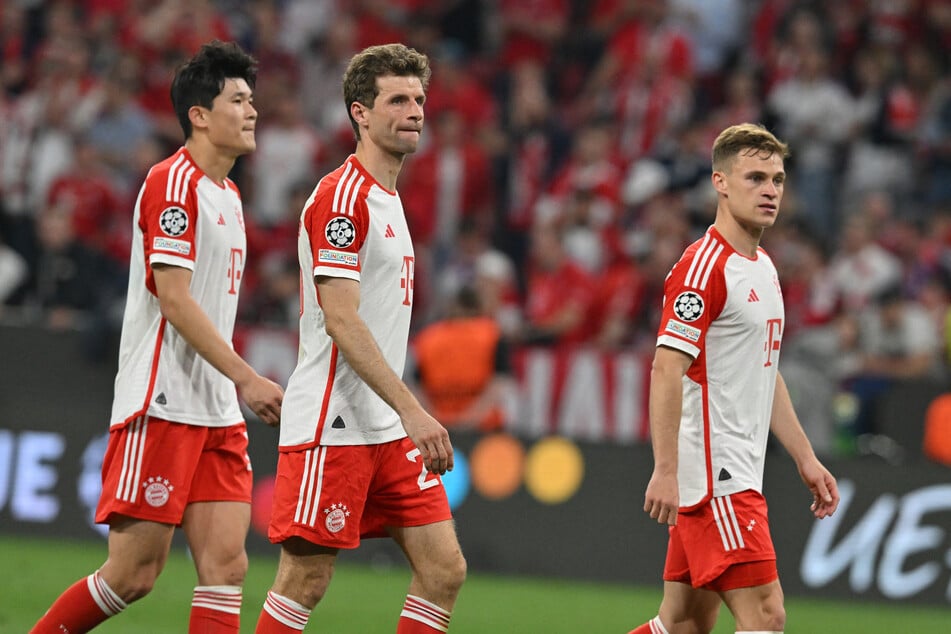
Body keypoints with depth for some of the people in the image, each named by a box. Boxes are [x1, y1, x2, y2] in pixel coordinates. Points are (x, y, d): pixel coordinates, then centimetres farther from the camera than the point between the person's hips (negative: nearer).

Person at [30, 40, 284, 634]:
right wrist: (246, 377, -20)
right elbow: (173, 299, -17)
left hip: (217, 414, 9)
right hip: (162, 406, -9)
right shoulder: (173, 181, -10)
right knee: (134, 572, -7)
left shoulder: (228, 195, 18)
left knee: (226, 565, -3)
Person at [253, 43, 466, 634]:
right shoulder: (341, 197, -12)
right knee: (305, 582, -6)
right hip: (332, 426, -9)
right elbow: (340, 319, -21)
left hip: (390, 430, 9)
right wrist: (411, 410, -25)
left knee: (445, 571, 2)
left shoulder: (389, 199, 17)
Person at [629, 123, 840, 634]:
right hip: (710, 474, -9)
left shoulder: (763, 267, 17)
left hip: (737, 475, 9)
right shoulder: (704, 266, -13)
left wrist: (805, 458, 23)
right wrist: (665, 471, -26)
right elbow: (666, 370, -19)